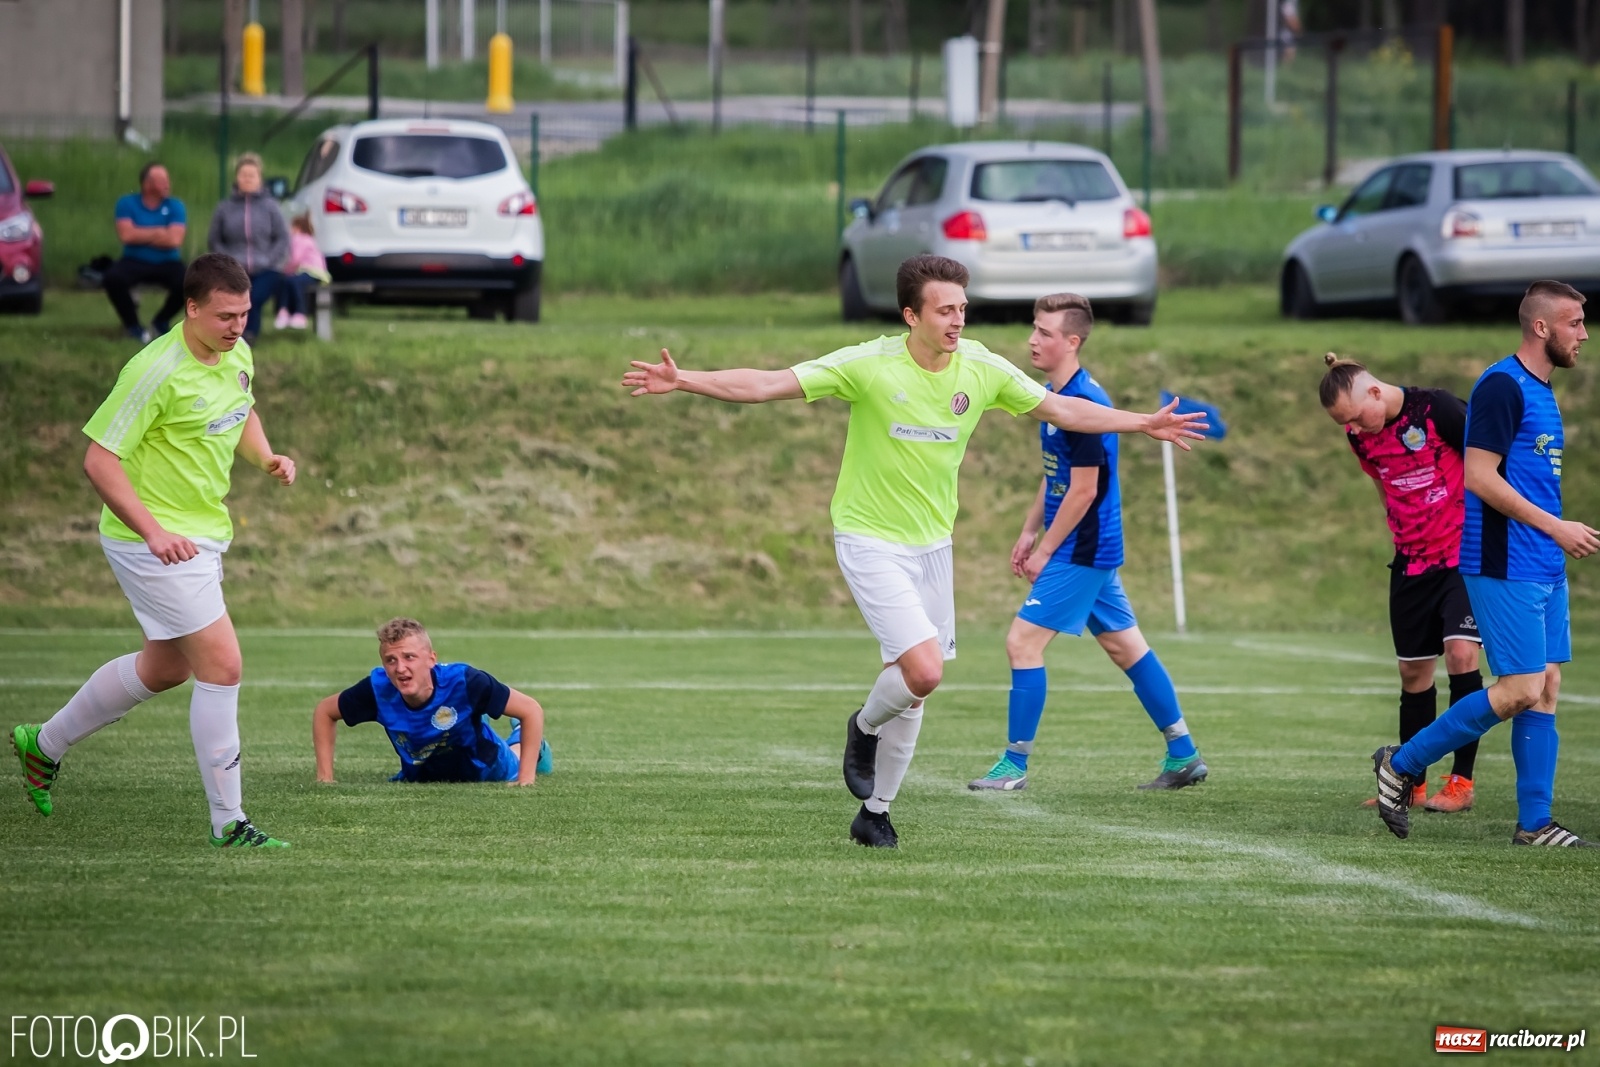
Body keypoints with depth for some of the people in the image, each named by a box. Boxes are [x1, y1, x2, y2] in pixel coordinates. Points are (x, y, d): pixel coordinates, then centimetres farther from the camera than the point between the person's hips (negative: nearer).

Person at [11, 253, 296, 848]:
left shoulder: (237, 356, 2)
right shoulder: (157, 371, -23)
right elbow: (99, 460, -21)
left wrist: (266, 458, 2)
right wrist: (153, 531, -29)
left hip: (203, 535, 10)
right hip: (153, 540, -10)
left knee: (166, 668, 22)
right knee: (222, 666, -13)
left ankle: (44, 745, 41)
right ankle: (227, 822, -6)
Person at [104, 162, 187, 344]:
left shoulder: (175, 206, -2)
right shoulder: (127, 204, -2)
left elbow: (174, 240, -14)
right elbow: (126, 235, -16)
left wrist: (141, 236, -9)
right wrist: (158, 233, -9)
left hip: (167, 263, 1)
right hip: (135, 262, -1)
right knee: (113, 279, -32)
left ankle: (161, 322, 3)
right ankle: (132, 324, -5)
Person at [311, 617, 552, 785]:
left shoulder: (463, 681, -42)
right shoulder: (378, 689, -35)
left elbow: (531, 710, -35)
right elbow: (324, 711, -16)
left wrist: (526, 777, -37)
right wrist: (324, 776, -21)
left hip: (486, 771, -3)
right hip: (422, 777, 3)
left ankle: (520, 738, 59)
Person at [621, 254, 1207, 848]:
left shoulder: (982, 369, -4)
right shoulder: (869, 366, -16)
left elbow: (1062, 410, 9)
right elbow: (767, 385, -17)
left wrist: (1144, 424, 8)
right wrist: (683, 381, -25)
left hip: (932, 545, 5)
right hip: (870, 540, -5)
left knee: (913, 690, 10)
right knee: (924, 670, -20)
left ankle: (875, 812, 27)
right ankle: (865, 728, 14)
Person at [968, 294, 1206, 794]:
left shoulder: (1083, 402, -21)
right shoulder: (1054, 395, 10)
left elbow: (1083, 491, -20)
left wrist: (1045, 551, -15)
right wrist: (1029, 532, 19)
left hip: (1081, 551, -10)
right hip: (1094, 550, 10)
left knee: (1023, 641, -9)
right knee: (1125, 645, 14)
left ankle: (1014, 766, -4)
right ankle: (1183, 755, 19)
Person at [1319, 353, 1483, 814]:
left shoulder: (1439, 410, -17)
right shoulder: (1361, 437, 1)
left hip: (1465, 555, -6)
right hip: (1411, 563, 6)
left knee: (1460, 652, -18)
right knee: (1413, 671, 8)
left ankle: (1461, 782, -11)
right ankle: (1411, 784, 21)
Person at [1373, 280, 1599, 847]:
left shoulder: (1541, 391, 16)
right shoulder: (1502, 386, -14)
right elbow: (1480, 477, -19)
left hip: (1545, 567, 9)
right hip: (1505, 567, -9)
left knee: (1546, 687, 6)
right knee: (1522, 689, -10)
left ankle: (1534, 822, 8)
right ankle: (1403, 764, 2)